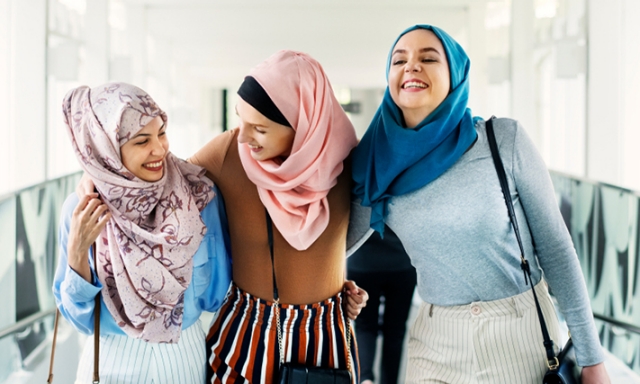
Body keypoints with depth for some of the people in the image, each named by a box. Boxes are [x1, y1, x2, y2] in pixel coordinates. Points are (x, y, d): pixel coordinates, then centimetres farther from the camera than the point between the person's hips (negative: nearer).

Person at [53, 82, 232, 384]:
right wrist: (78, 251, -22)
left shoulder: (200, 195, -14)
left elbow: (216, 293, -3)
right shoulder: (81, 210, -13)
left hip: (185, 356, 1)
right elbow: (80, 318, -9)